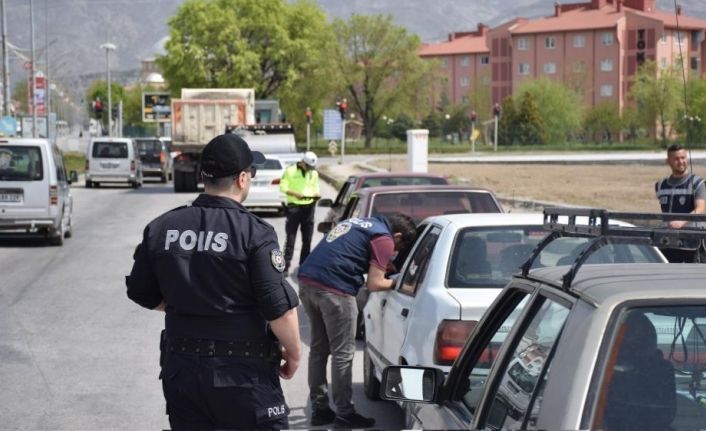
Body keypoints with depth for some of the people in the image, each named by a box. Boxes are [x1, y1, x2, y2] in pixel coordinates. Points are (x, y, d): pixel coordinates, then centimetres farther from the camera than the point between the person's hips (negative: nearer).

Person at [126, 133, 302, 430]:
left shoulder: (161, 228, 1)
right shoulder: (254, 233, -14)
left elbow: (143, 293, 10)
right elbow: (279, 307, -16)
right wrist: (294, 352, -1)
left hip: (180, 369, 5)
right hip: (243, 373, -5)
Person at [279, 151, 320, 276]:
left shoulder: (314, 173, 11)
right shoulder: (290, 171, -4)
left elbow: (315, 189, 14)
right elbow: (283, 187, -7)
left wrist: (317, 194, -10)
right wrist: (295, 194, -23)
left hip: (309, 207, 4)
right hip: (294, 206, -4)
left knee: (307, 239, 8)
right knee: (290, 238, -6)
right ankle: (286, 266, -5)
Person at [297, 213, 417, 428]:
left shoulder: (359, 223, 24)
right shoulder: (384, 238, -1)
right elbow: (374, 284, -4)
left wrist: (384, 267, 32)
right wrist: (395, 282, 14)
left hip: (307, 279, 9)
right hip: (333, 289, -9)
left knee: (318, 349, 17)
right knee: (342, 353, 2)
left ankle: (319, 409, 23)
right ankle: (344, 414, 8)